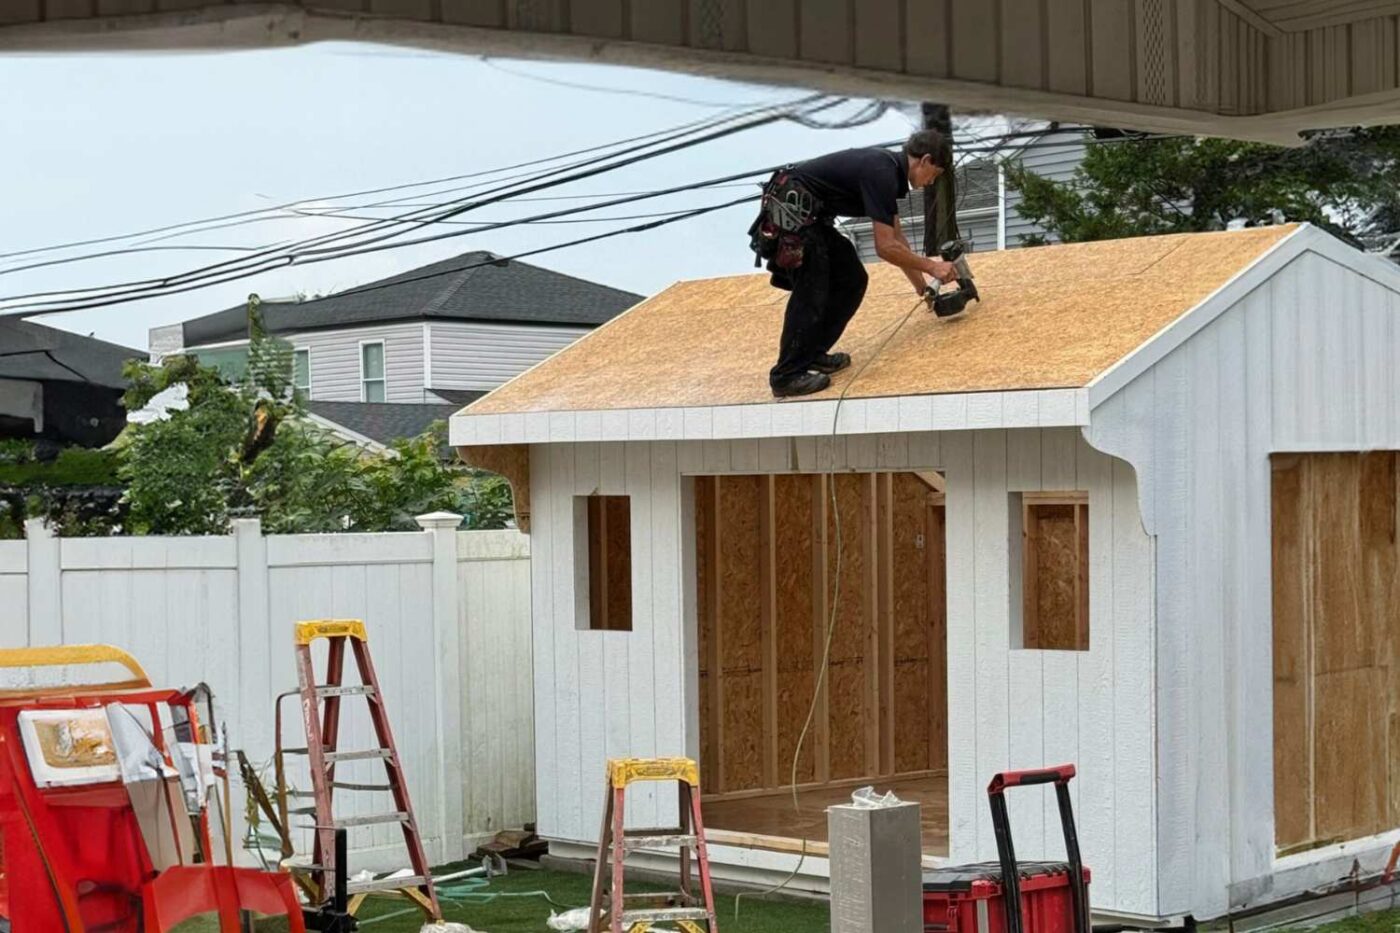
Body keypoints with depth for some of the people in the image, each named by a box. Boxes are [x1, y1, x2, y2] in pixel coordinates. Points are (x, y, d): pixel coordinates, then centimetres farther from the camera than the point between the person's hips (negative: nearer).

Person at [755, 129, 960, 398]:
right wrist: (930, 267, -9)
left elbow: (895, 236, 23)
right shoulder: (882, 174, -19)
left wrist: (921, 284, 28)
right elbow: (885, 247, -19)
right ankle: (787, 375, -7)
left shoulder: (889, 167, 12)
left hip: (810, 215, 10)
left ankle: (813, 353, 16)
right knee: (810, 293, -10)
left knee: (852, 281, 10)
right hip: (791, 207, -10)